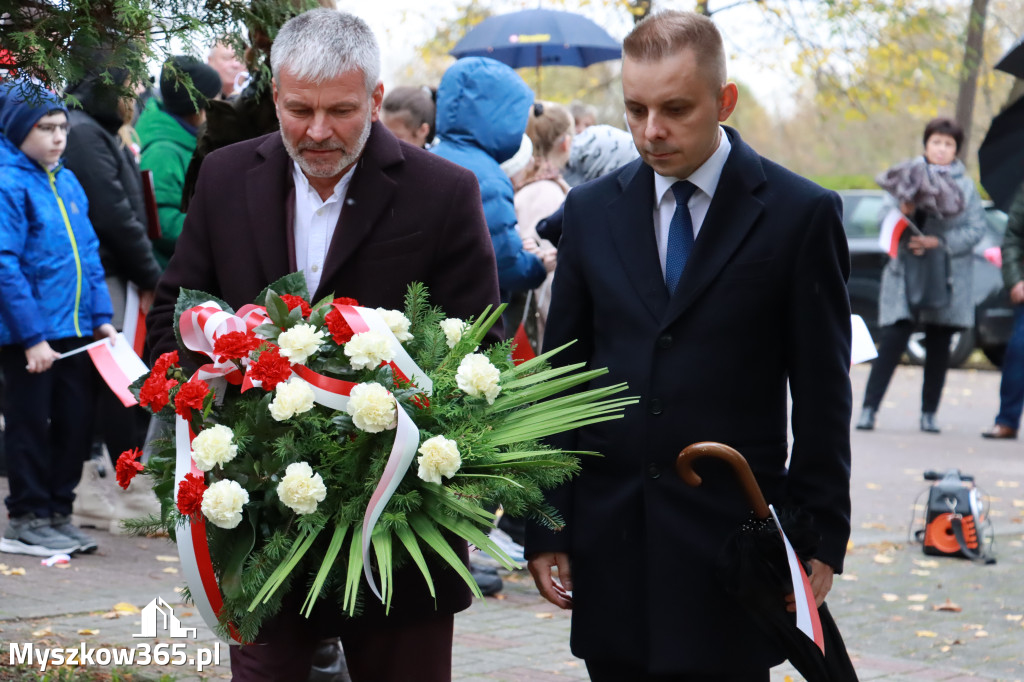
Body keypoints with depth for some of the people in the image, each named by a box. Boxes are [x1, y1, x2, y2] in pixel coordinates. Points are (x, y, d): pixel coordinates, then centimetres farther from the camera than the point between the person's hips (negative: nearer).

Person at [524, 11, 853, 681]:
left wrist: (820, 538, -3)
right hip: (609, 542, 3)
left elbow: (822, 396, -1)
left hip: (731, 538, -3)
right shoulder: (592, 209, 7)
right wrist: (546, 526, 6)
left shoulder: (801, 214, -2)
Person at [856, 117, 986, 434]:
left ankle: (929, 413, 15)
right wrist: (905, 212, -25)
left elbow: (976, 229, 0)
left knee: (938, 348, 6)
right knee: (892, 341, -9)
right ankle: (869, 408, -6)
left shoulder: (965, 185, 7)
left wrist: (939, 243, -13)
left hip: (948, 278, 2)